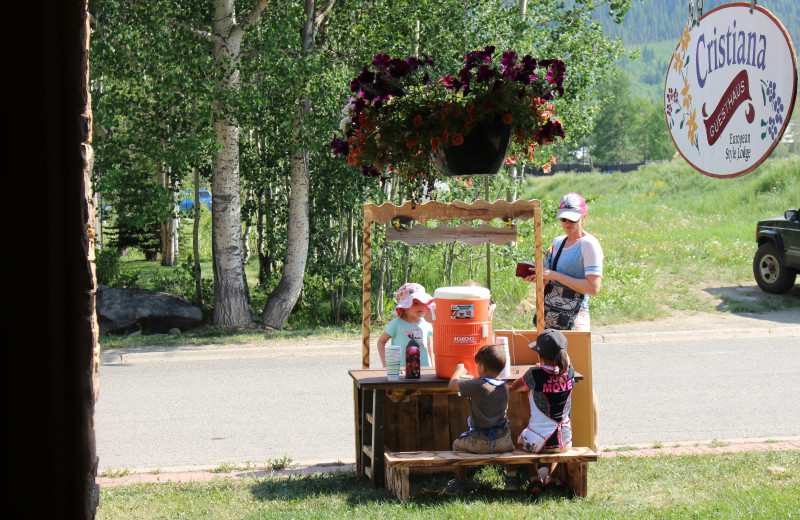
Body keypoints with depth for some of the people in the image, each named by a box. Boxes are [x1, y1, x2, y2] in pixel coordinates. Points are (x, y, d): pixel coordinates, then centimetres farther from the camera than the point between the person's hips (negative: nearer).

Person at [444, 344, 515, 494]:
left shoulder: (477, 385, -17)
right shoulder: (504, 387, 2)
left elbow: (451, 386, -8)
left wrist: (459, 371, 12)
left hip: (481, 443, -4)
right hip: (502, 441, 5)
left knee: (457, 444, 22)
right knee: (509, 442, 38)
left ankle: (461, 483, 27)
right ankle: (511, 476, 36)